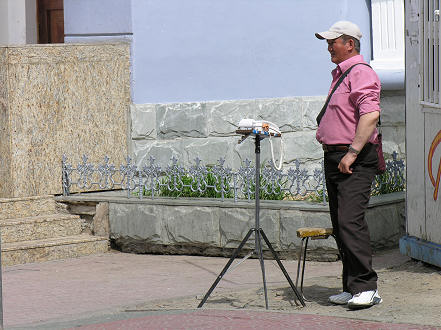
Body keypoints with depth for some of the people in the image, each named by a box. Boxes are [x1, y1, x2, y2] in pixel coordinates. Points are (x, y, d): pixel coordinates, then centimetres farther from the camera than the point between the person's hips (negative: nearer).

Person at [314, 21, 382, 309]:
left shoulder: (361, 73, -11)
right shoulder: (341, 74, 21)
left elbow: (371, 114, -24)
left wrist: (352, 152, -27)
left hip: (356, 161, -10)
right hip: (334, 158, 10)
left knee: (350, 221, -18)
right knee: (341, 225, 9)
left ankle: (367, 287, -18)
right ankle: (353, 288, 12)